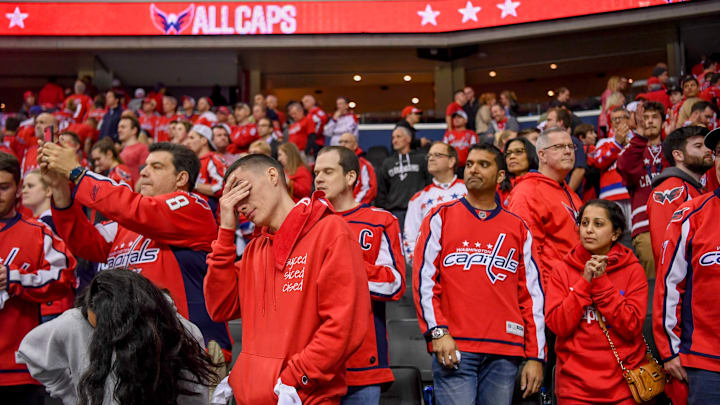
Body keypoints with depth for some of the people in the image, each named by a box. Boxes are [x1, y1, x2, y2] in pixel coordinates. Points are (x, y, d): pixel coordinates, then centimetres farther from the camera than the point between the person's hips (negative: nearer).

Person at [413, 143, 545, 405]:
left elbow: (532, 294, 10)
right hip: (454, 348, -2)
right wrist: (437, 331, -11)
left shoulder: (518, 229, 13)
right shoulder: (440, 218, 8)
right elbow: (423, 279, 0)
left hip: (505, 353, 2)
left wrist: (535, 356, 5)